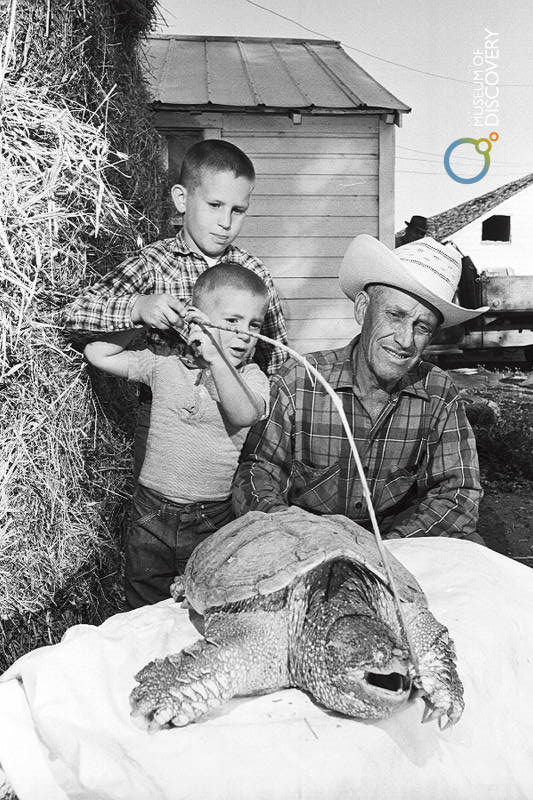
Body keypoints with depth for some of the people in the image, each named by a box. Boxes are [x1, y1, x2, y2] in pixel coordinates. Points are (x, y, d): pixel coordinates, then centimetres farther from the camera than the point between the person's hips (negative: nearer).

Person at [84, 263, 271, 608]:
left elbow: (244, 415, -25)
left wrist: (215, 357, -30)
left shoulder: (251, 377, -4)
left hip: (213, 521, -1)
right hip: (153, 516, 2)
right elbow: (96, 354, 4)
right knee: (145, 615, 17)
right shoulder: (165, 362, 0)